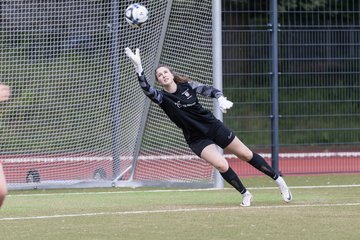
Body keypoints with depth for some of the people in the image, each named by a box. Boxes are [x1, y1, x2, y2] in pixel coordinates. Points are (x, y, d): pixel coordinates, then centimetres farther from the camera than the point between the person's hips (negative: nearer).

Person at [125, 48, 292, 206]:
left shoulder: (187, 85, -7)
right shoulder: (162, 98, -13)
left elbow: (211, 90, 1)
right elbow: (146, 89, -32)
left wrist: (221, 99, -21)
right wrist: (138, 67, -44)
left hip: (213, 126, 2)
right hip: (197, 139, -2)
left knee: (246, 155, 6)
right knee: (222, 165, -21)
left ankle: (278, 180, 23)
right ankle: (245, 195, 1)